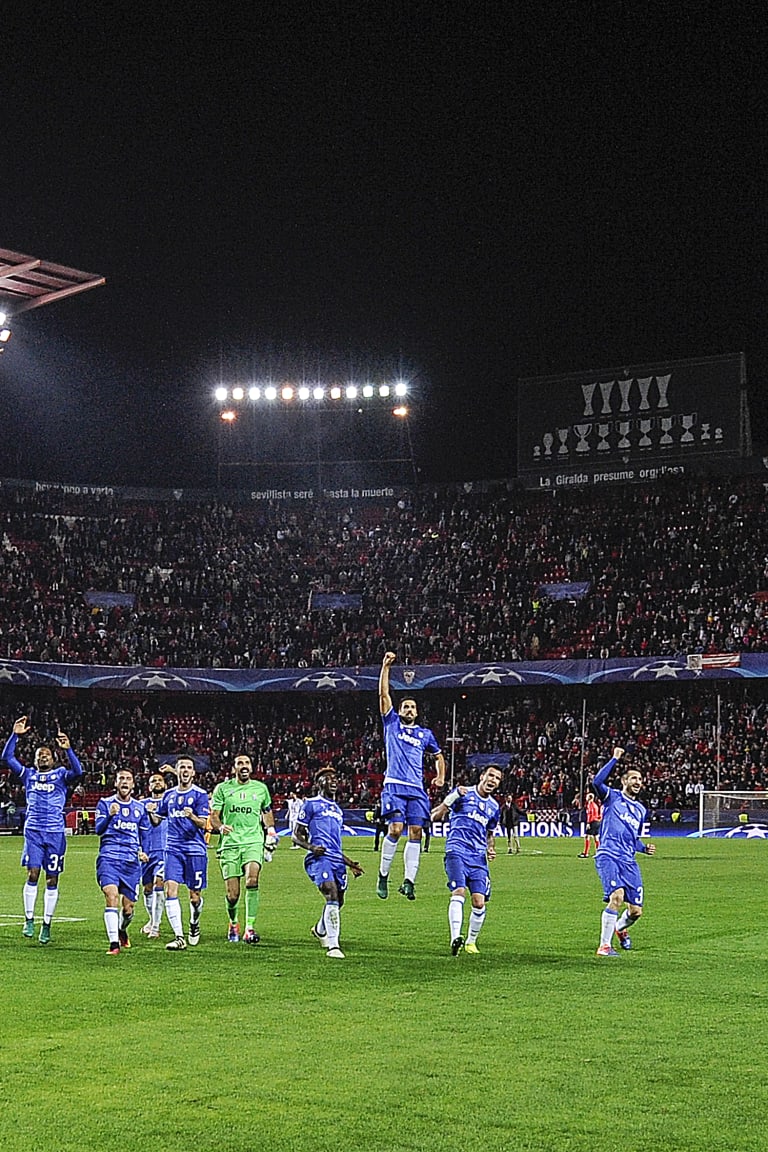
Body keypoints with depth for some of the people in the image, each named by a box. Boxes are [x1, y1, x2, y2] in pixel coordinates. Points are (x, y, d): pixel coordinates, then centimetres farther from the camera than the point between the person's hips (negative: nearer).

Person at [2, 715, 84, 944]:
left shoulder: (61, 775, 9)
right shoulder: (29, 775, 14)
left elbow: (77, 771, -12)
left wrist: (68, 749, -24)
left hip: (55, 833, -1)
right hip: (33, 831, 1)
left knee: (52, 880, 2)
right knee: (32, 874, -9)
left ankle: (46, 925, 9)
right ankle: (29, 920, 0)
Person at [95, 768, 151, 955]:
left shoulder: (139, 807, 15)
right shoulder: (105, 803, 6)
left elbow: (145, 834, 23)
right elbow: (98, 829, -5)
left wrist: (144, 851, 5)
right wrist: (110, 815, -22)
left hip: (132, 860, 3)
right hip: (109, 857, -3)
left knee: (128, 906, 4)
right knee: (111, 896, -23)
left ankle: (122, 930, 38)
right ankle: (114, 943, -21)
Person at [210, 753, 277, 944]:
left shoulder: (260, 788, 13)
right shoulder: (222, 789, 6)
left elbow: (267, 813, 28)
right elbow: (213, 817, 4)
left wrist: (271, 832, 16)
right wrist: (221, 827, -17)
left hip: (253, 842, 1)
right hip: (229, 844, 0)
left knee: (252, 878, -26)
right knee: (232, 894, -3)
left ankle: (250, 928, -25)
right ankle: (233, 923, 28)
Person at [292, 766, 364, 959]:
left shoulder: (338, 810, 26)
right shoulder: (311, 804, 4)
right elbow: (297, 835, 2)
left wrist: (349, 863, 21)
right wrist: (310, 846, -17)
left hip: (336, 860, 7)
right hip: (319, 857, -7)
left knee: (338, 902, 12)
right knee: (332, 896, -23)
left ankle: (320, 930, 42)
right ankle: (333, 945, -25)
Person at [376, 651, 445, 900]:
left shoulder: (425, 734, 19)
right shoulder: (392, 723, 13)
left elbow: (439, 756, 31)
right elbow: (384, 694, 6)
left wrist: (441, 777, 14)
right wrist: (385, 667, 0)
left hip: (417, 789, 3)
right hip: (394, 786, -3)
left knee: (416, 832, -6)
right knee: (395, 829, -15)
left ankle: (409, 881, -5)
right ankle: (383, 875, 0)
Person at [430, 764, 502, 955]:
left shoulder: (494, 807, 18)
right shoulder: (462, 793, 1)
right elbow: (435, 816, -1)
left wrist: (491, 849, 11)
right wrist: (450, 799, -18)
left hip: (478, 857, 5)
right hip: (457, 851, -5)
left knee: (479, 902, -5)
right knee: (459, 891, -25)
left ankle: (471, 942, 15)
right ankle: (455, 938, -32)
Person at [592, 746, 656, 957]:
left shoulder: (641, 810, 21)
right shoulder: (612, 797, 4)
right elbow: (597, 782, -18)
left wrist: (645, 848, 9)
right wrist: (615, 759, -15)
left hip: (629, 861, 6)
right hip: (608, 856, -6)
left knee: (636, 911, 1)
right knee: (617, 896, -27)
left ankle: (620, 928, 37)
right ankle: (604, 945, -17)